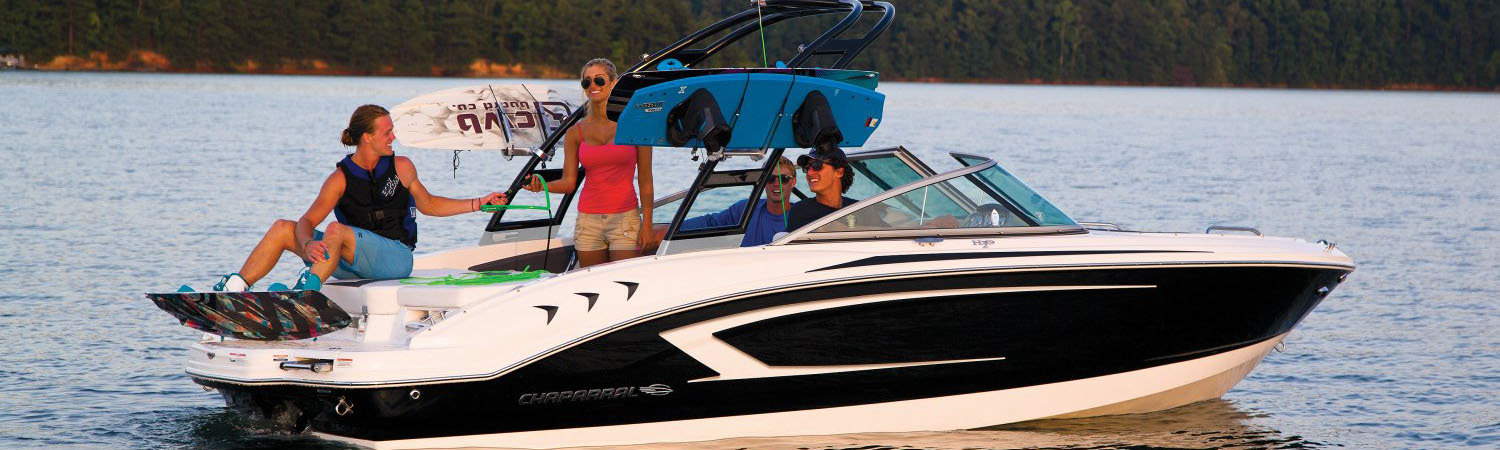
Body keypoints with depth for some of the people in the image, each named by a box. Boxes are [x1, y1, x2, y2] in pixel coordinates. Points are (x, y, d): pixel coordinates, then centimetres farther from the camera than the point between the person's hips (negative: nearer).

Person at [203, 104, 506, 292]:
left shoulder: (401, 167, 4)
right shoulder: (341, 178, -1)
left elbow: (427, 204, 21)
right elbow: (308, 221, -8)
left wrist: (479, 203, 17)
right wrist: (308, 245, -33)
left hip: (396, 258, -3)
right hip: (351, 264, 3)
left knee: (337, 231, -33)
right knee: (283, 228, -10)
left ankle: (305, 293, -50)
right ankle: (233, 289, -19)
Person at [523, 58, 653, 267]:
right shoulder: (575, 133, 7)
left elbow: (645, 180, 1)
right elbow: (568, 182, 4)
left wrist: (647, 224, -5)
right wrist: (541, 186, -16)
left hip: (625, 218, -3)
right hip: (589, 220, 3)